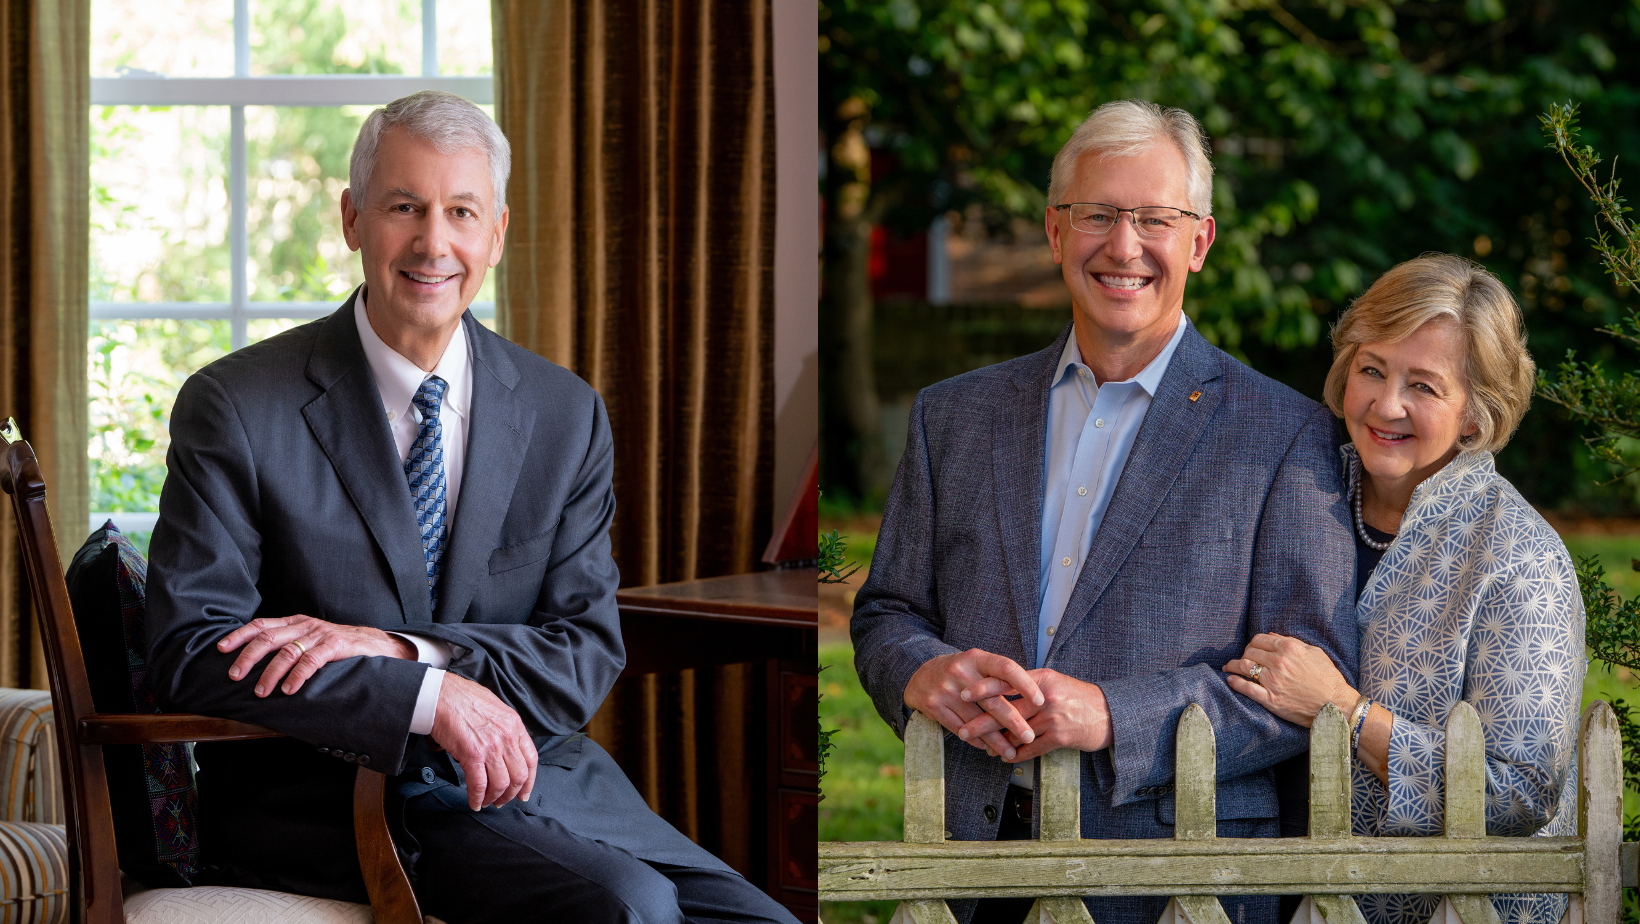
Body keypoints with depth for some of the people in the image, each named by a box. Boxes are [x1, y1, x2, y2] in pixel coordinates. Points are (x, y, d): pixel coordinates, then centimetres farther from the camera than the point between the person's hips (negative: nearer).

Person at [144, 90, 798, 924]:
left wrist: (394, 647, -15)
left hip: (532, 778, 5)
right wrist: (432, 694, -22)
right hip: (327, 794, -5)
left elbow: (589, 654, 3)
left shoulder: (566, 417, 9)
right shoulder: (235, 409, -2)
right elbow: (191, 649, -11)